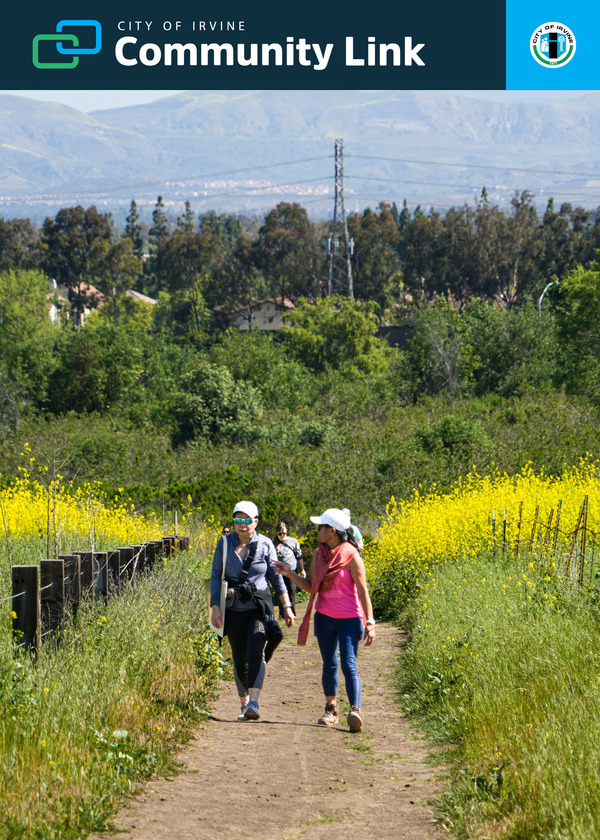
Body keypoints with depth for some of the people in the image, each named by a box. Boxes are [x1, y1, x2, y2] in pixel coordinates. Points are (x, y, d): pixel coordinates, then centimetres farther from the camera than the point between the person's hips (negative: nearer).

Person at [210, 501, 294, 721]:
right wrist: (215, 607, -2)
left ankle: (254, 702, -28)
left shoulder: (265, 545, 1)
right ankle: (244, 703, 19)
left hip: (259, 607, -2)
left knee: (256, 652, -20)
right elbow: (216, 577, 5)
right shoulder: (225, 543, 2)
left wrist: (287, 606, 3)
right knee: (239, 658, 6)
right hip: (234, 610, 2)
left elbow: (276, 577, 7)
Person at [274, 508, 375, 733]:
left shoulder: (351, 556, -12)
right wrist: (289, 574, -1)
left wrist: (370, 622, -15)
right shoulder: (320, 554, 6)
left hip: (349, 619, -6)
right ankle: (331, 709, 23)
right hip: (325, 618, 6)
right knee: (329, 665, 11)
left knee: (349, 665, -16)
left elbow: (362, 591, -11)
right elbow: (311, 587, 11)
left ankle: (355, 710, -26)